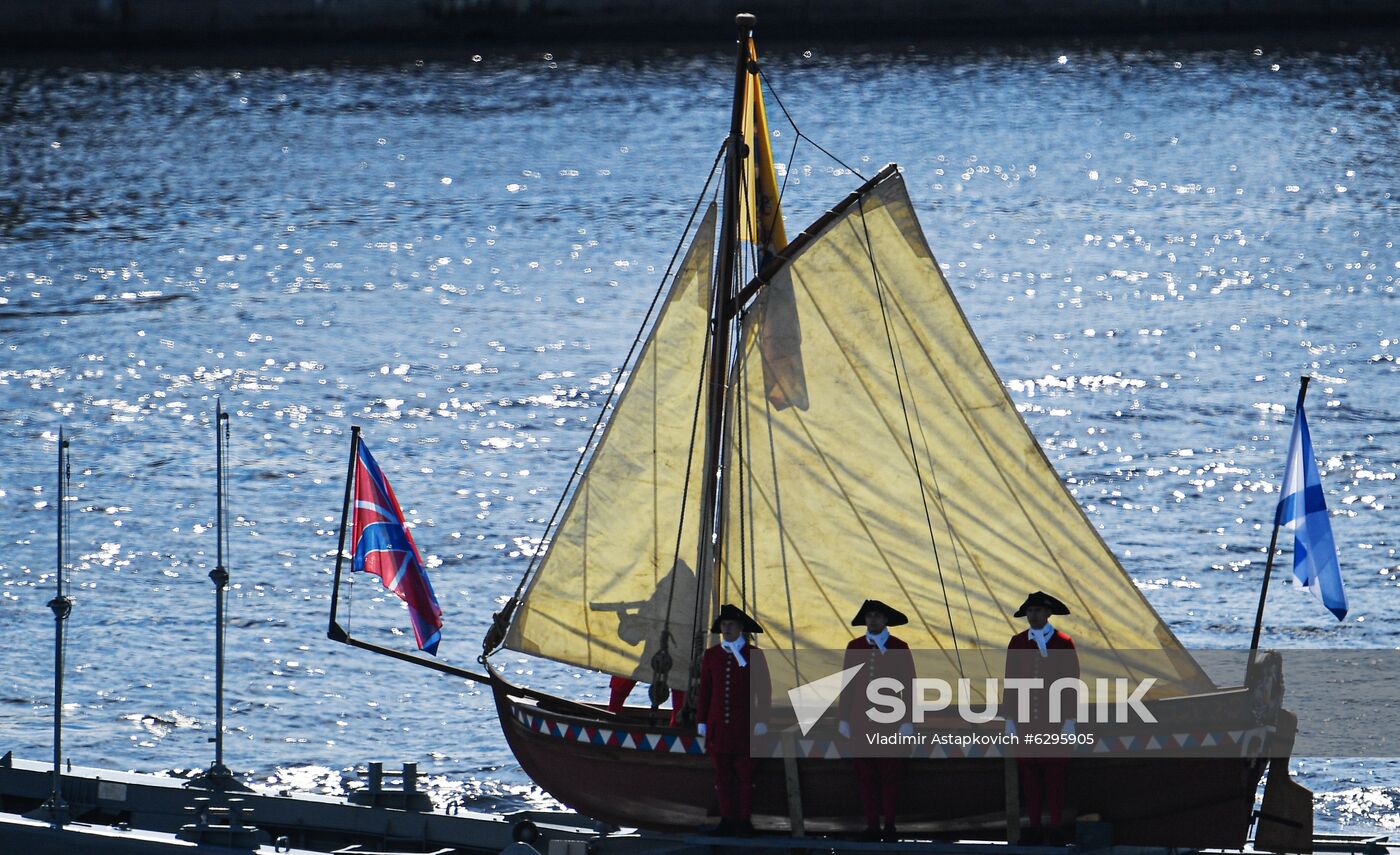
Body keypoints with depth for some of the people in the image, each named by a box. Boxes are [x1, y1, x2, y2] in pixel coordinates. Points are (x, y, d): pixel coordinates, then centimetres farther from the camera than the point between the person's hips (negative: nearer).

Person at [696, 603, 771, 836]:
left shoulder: (754, 655, 2)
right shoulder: (711, 655, 9)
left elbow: (764, 691, 1)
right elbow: (704, 690, 10)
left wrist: (761, 721, -5)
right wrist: (701, 721, 6)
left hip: (744, 727, -3)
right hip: (718, 726, 3)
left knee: (745, 774, -1)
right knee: (723, 775, 4)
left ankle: (745, 821, 4)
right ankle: (727, 820, 8)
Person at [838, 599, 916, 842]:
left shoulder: (899, 648, 0)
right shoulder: (854, 647, 7)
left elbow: (908, 686, -2)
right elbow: (848, 685, 8)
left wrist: (907, 722, -7)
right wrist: (844, 719, 5)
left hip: (889, 722, -2)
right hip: (861, 722, 2)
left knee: (890, 775, 0)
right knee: (866, 776, 1)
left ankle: (890, 826, 8)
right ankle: (872, 826, 6)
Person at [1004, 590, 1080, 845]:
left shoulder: (1063, 643, 0)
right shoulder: (1017, 643, 7)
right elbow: (1011, 681, 8)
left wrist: (1069, 720, -6)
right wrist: (1009, 718, 4)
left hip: (1054, 719, -3)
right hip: (1025, 719, 3)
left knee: (1054, 774, -2)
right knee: (1028, 774, 2)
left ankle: (1056, 828, 3)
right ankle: (1034, 827, 7)